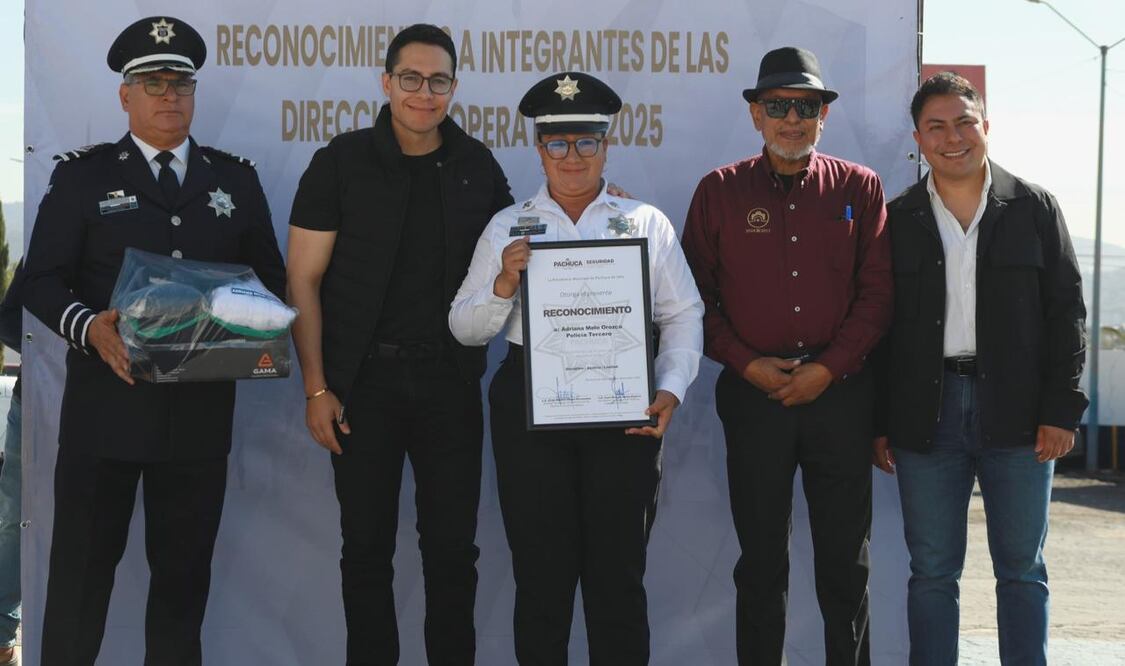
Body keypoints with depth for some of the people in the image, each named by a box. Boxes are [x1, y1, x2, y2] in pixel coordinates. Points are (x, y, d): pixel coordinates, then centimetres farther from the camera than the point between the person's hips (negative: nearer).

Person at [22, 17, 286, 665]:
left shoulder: (237, 179, 11)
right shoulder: (82, 174, 3)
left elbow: (270, 280, 12)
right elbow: (42, 279, -1)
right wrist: (89, 328, -21)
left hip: (202, 408, 2)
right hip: (106, 404, -2)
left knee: (185, 568, 11)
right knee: (84, 562, 4)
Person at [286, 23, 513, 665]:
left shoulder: (478, 165, 5)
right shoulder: (342, 162, -3)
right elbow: (304, 280, -3)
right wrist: (316, 388, -9)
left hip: (451, 380, 2)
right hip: (365, 378, -2)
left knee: (453, 542, 7)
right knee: (367, 542, 7)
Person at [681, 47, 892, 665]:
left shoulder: (860, 188, 5)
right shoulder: (720, 190, 4)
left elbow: (877, 292, 1)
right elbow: (695, 294, 3)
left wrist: (828, 367, -9)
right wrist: (746, 364, -8)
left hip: (841, 392, 0)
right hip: (753, 394, 0)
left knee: (846, 558, 6)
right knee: (760, 557, 9)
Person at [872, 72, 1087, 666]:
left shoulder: (1033, 208, 4)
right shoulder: (897, 220, 6)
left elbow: (1067, 312, 2)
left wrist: (1061, 410, -6)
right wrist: (878, 424, 2)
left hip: (1017, 415, 0)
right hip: (925, 414, 1)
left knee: (1021, 569, 6)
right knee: (932, 572, 6)